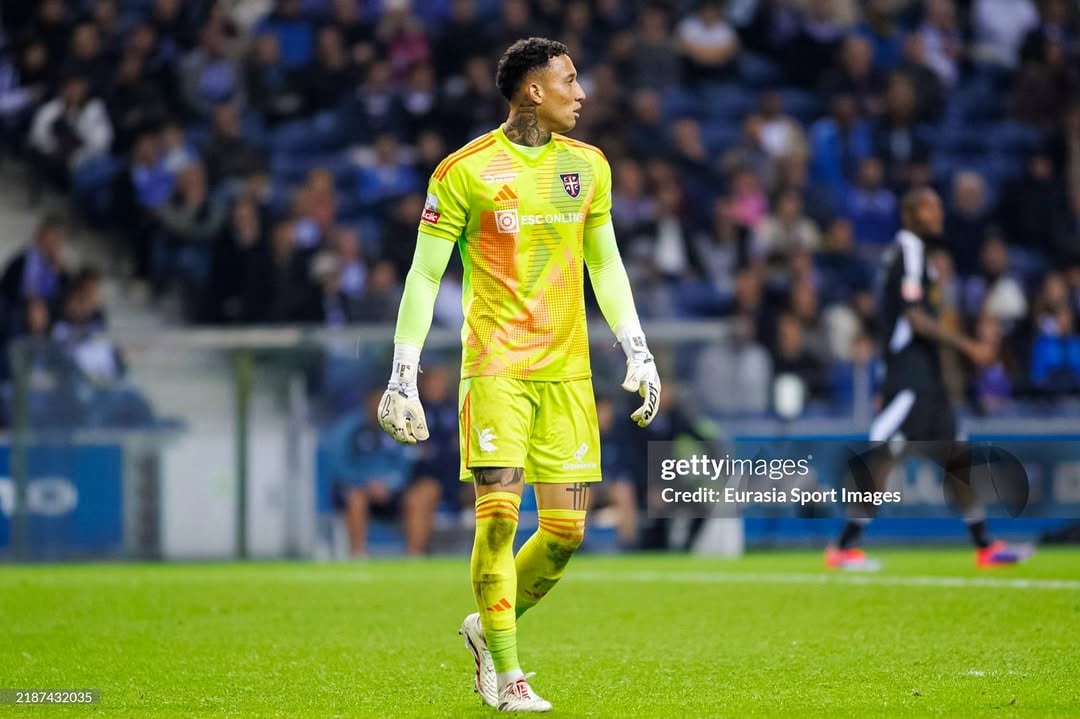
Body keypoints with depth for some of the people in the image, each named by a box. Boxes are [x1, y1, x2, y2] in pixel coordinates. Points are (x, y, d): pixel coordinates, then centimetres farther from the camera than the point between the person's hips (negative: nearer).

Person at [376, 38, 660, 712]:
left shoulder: (588, 166, 10)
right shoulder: (465, 171, -4)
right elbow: (424, 276, -2)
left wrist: (638, 351, 12)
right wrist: (403, 377, -7)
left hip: (566, 370, 5)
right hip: (496, 365, -5)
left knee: (567, 529, -1)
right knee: (499, 512, -13)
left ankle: (489, 627, 24)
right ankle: (506, 676, -2)